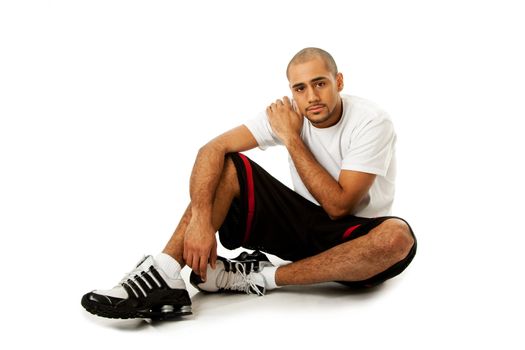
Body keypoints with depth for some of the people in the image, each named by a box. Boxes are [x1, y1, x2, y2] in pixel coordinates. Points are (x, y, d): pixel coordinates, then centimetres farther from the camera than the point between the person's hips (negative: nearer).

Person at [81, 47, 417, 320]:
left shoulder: (371, 122, -18)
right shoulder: (287, 111, -7)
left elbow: (338, 206, -21)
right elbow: (213, 148, -18)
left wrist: (291, 138, -19)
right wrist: (200, 218, -34)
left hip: (350, 235, -3)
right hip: (303, 222, 3)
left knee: (397, 236, -39)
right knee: (227, 165, -15)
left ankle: (260, 277, -28)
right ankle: (164, 273, -34)